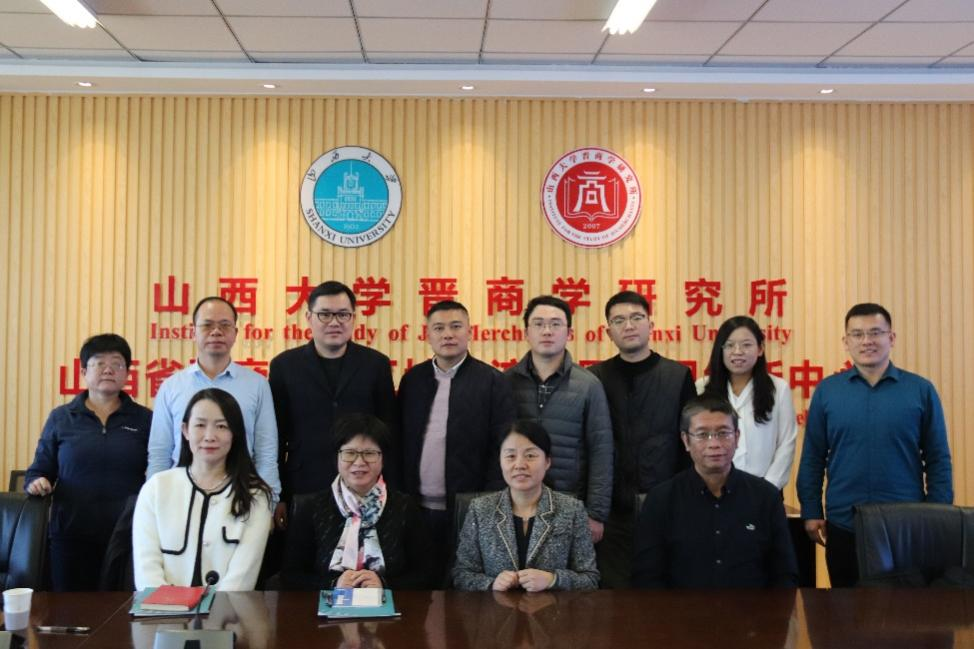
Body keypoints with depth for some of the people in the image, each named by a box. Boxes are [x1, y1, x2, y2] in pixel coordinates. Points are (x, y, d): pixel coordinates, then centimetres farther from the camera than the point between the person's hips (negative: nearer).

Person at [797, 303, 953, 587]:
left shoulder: (921, 390, -1)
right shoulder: (826, 391, 1)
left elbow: (938, 460, 1)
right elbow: (812, 458, 4)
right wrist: (811, 513, 0)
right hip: (843, 524, 1)